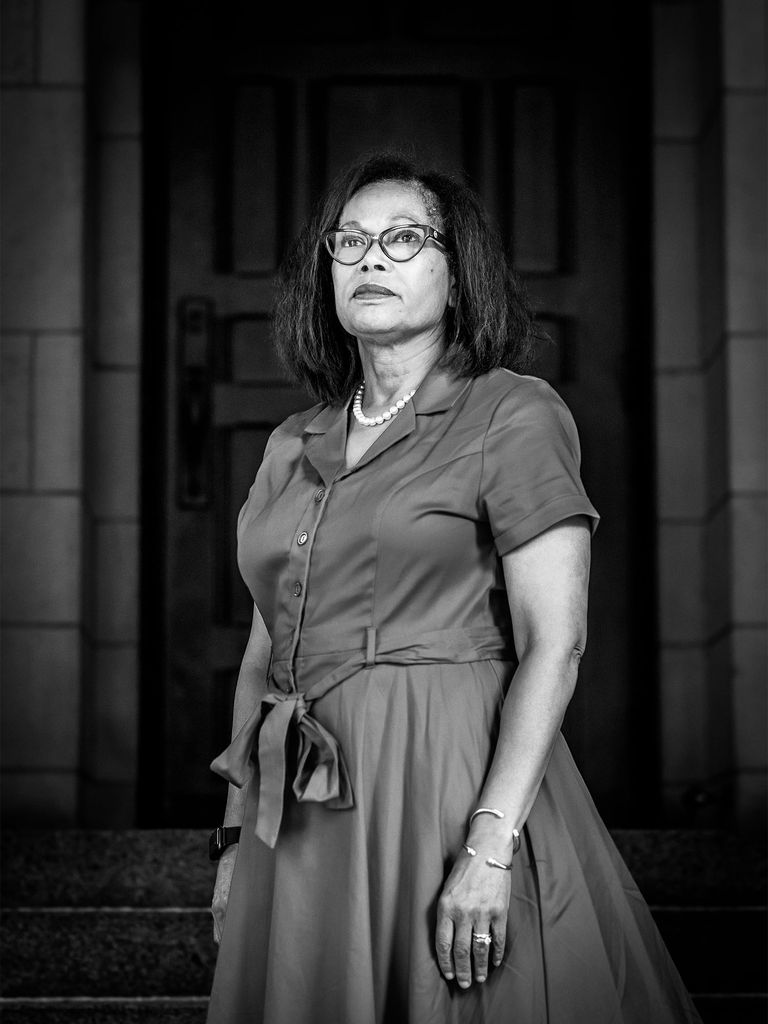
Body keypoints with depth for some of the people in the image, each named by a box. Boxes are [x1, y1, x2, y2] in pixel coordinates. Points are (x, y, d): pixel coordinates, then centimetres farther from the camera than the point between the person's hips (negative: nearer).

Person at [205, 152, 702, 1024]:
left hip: (451, 784, -5)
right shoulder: (292, 446, 15)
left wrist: (491, 846, -19)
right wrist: (238, 839, 12)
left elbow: (556, 642, -11)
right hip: (300, 817, 6)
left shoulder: (513, 414, -3)